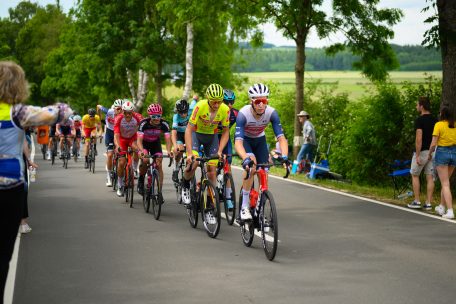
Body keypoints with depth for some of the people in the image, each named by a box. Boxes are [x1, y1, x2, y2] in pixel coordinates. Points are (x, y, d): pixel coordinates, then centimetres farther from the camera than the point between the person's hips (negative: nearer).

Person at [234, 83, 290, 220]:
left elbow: (281, 137, -30)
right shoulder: (243, 114, -36)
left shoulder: (271, 113, -28)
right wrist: (245, 158, -60)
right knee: (251, 164, -29)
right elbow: (238, 141, -43)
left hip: (259, 139, 3)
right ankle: (244, 207, -22)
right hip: (244, 139, -3)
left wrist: (284, 156, -48)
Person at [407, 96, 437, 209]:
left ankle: (417, 201, 8)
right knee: (430, 177, 5)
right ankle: (428, 203, 5)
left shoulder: (419, 120, -14)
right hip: (432, 152, 6)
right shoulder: (435, 120, 8)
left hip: (422, 151, -6)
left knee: (415, 175, 9)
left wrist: (417, 155, -19)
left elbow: (419, 139, -20)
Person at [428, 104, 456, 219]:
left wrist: (429, 154, 3)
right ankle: (442, 207, 31)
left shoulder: (439, 125, -11)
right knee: (445, 181, 21)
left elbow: (433, 143, -13)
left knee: (445, 184, -4)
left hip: (442, 152, -5)